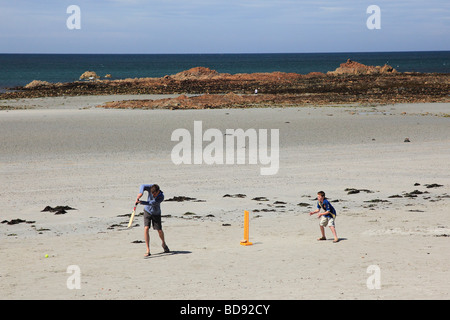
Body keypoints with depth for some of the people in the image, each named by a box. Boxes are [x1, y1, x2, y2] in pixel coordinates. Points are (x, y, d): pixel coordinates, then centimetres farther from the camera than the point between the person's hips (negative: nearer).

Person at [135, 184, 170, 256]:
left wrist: (141, 202, -46)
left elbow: (151, 203, -37)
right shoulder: (151, 188, -21)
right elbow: (143, 186, -35)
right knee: (146, 229, -15)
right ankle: (148, 250, -13)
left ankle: (164, 244, 38)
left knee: (159, 231, 4)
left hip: (156, 213, -1)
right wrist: (141, 193, -54)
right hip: (147, 211, 2)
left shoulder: (161, 197, -29)